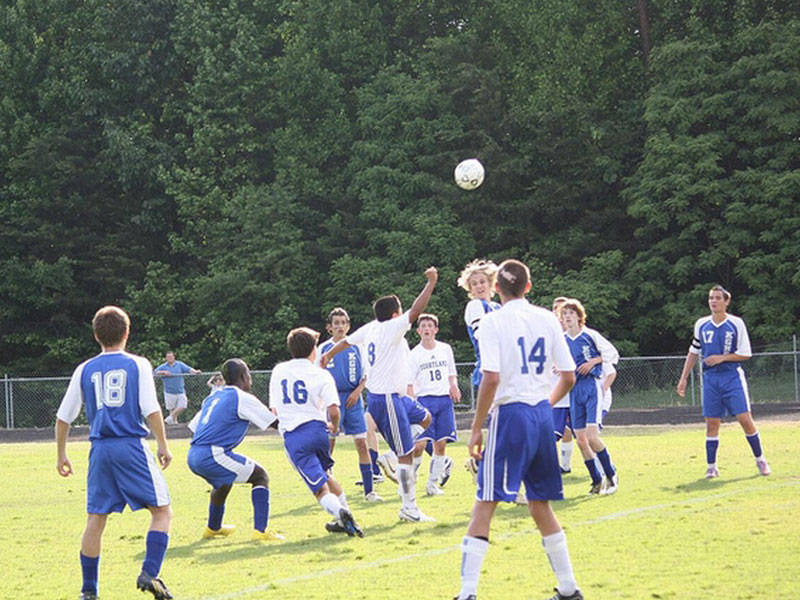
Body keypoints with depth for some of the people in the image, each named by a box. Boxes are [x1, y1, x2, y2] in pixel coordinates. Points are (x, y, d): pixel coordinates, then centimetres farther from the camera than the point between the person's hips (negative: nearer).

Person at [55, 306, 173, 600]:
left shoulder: (85, 370, 10)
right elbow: (151, 410, -7)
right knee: (162, 511, 5)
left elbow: (63, 417, 12)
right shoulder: (138, 365, 1)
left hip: (100, 449, 3)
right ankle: (149, 573, -11)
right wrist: (163, 445, 1)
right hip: (132, 446, -3)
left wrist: (61, 455, 22)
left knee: (95, 519, 9)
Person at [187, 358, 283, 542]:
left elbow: (194, 426, 23)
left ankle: (213, 527, 55)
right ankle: (260, 530, -10)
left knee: (224, 481, 36)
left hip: (193, 456, 8)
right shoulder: (242, 398, -3)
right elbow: (275, 423, -1)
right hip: (212, 455, -8)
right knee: (260, 476, 3)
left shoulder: (214, 396, 20)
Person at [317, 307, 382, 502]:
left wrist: (357, 392, -4)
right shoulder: (323, 348, 5)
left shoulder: (356, 347, 6)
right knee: (328, 444, -4)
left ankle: (369, 491, 1)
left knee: (361, 442, -4)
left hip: (353, 399, 1)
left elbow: (366, 374, 11)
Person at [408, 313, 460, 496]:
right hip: (424, 399, -4)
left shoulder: (445, 349, 12)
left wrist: (454, 386, 0)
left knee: (441, 444, 1)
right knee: (419, 444, -13)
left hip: (444, 399, 4)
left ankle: (433, 484, 10)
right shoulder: (414, 354, 1)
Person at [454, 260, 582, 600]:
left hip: (511, 414, -5)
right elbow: (568, 377, 9)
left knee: (485, 505, -5)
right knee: (540, 506, 16)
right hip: (542, 414, 5)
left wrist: (476, 428, -9)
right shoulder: (546, 320, 9)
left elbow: (491, 379, -15)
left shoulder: (493, 322, -6)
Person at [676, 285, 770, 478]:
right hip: (710, 378, 3)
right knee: (711, 422, 0)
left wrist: (722, 357, -13)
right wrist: (683, 378, 13)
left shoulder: (736, 324, -2)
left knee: (745, 418, -8)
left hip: (732, 377, -3)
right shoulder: (701, 324, 8)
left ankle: (760, 459, 7)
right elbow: (693, 352, 16)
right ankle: (711, 467, 6)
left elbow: (746, 353, -1)